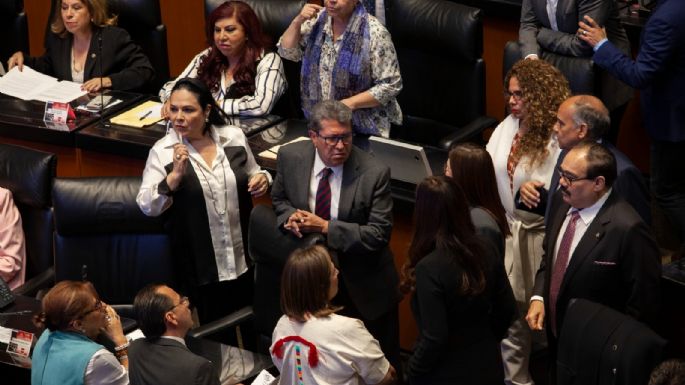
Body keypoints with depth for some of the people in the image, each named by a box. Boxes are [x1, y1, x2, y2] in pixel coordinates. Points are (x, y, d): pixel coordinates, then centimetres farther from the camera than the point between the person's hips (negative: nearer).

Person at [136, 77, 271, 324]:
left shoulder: (234, 137, -1)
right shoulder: (163, 151, -8)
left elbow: (250, 176, 14)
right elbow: (147, 207, -11)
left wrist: (262, 180, -8)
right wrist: (175, 175, -24)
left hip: (244, 257, 2)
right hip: (202, 265, -2)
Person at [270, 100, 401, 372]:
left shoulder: (374, 173, -21)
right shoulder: (290, 157, -10)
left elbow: (379, 234, -22)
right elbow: (279, 198, 9)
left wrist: (325, 227, -28)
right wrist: (289, 216, -15)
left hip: (364, 285, -3)